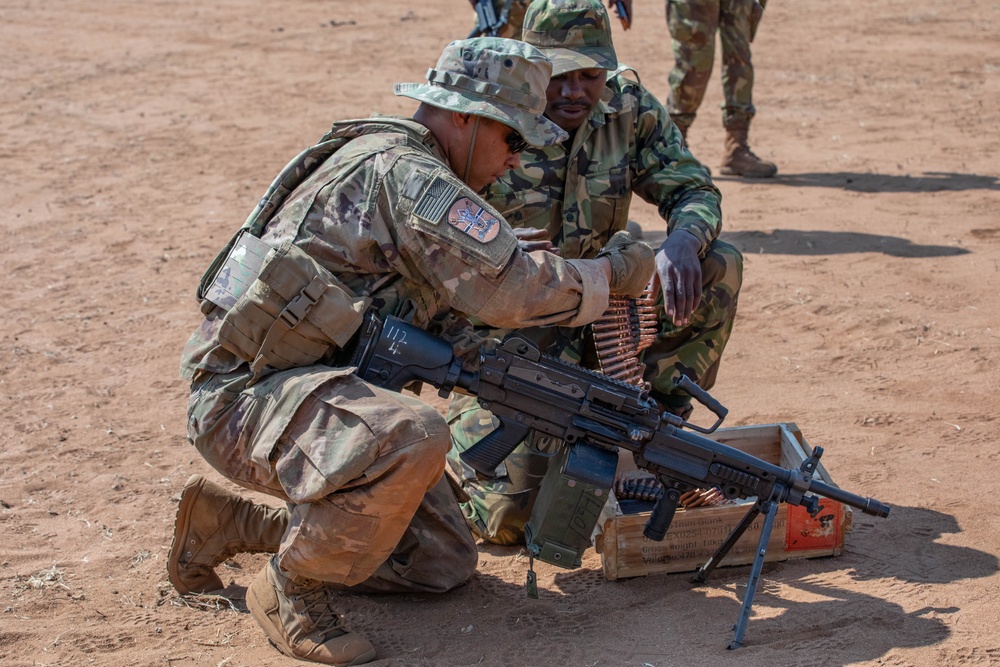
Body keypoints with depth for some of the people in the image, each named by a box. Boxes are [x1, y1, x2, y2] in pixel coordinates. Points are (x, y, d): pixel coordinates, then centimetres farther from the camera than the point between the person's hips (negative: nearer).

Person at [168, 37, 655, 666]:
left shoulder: (404, 164, 15)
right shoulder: (403, 172, -16)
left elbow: (436, 307, 22)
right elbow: (507, 286, -23)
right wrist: (611, 273, -9)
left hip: (319, 386, 10)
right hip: (245, 396, -10)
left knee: (445, 561, 8)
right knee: (414, 437, -38)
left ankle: (227, 520, 17)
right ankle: (292, 589, -13)